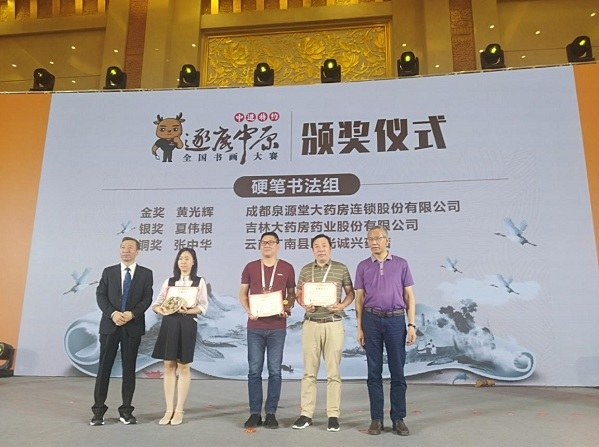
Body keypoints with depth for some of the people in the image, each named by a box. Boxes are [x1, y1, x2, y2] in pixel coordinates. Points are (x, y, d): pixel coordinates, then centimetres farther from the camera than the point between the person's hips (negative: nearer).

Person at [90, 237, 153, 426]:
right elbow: (100, 296, 0)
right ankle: (98, 410, 13)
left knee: (129, 369, 6)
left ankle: (126, 410, 16)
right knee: (104, 367, 3)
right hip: (110, 325, 1)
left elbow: (147, 299, -2)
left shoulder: (146, 274, 5)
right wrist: (113, 313, -15)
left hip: (133, 326, 0)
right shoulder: (108, 272, 9)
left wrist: (132, 314, -17)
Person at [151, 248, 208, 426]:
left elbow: (203, 306, -4)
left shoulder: (199, 282, 3)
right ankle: (169, 410, 12)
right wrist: (161, 310, -14)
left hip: (187, 324, -3)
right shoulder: (169, 282, 12)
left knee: (183, 366, 2)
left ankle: (179, 410, 12)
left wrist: (188, 310, -20)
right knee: (169, 366, 4)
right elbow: (156, 304, 8)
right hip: (169, 323, 3)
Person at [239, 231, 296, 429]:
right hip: (255, 327, 1)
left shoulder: (287, 268, 4)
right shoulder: (250, 267, 6)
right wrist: (248, 310, -8)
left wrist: (286, 308, -9)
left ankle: (271, 413, 15)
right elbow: (242, 294, 10)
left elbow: (292, 294, 10)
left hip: (277, 327, -1)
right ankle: (255, 413, 15)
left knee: (275, 371, 4)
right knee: (254, 370, 5)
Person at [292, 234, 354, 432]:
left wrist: (342, 305, -10)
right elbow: (299, 294, 12)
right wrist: (304, 304, -9)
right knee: (309, 371, 6)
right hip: (311, 324, 2)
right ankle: (306, 414, 15)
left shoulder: (341, 269, 2)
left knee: (333, 372, 4)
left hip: (334, 324, -1)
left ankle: (333, 415, 14)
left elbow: (350, 292, 8)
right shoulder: (305, 270, 7)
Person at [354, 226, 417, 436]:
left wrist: (412, 325, -2)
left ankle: (398, 419, 17)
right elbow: (359, 298, 7)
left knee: (397, 371, 5)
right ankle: (376, 418, 16)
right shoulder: (363, 266, 6)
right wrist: (359, 328, 1)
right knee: (374, 371, 6)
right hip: (372, 320, 1)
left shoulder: (401, 264, 5)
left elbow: (409, 296, 5)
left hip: (396, 319, 0)